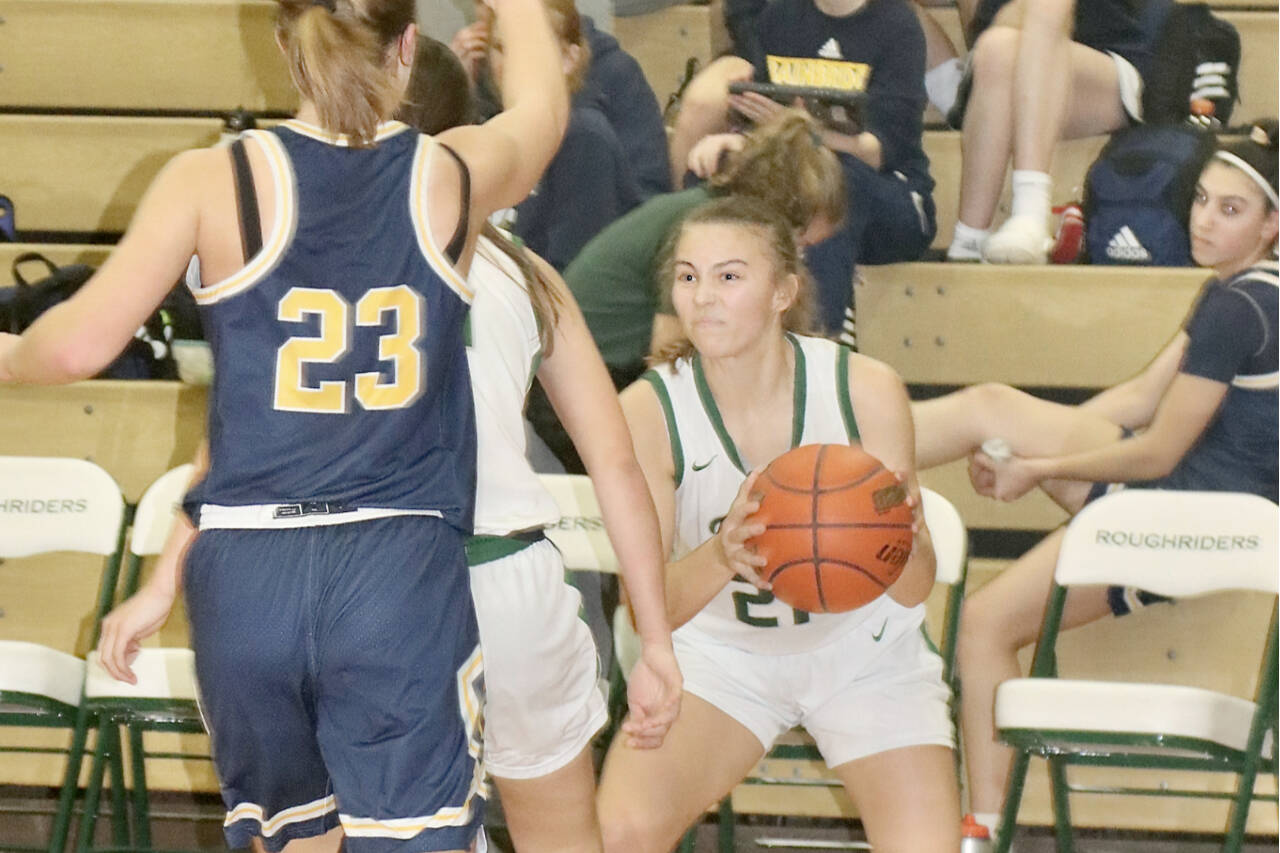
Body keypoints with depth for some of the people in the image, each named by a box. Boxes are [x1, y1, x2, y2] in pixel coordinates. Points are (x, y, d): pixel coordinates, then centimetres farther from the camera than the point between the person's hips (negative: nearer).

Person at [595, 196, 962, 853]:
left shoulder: (866, 390, -18)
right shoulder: (650, 410, -19)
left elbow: (914, 590, -15)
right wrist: (720, 556, -42)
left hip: (863, 654, 0)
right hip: (720, 650, 0)